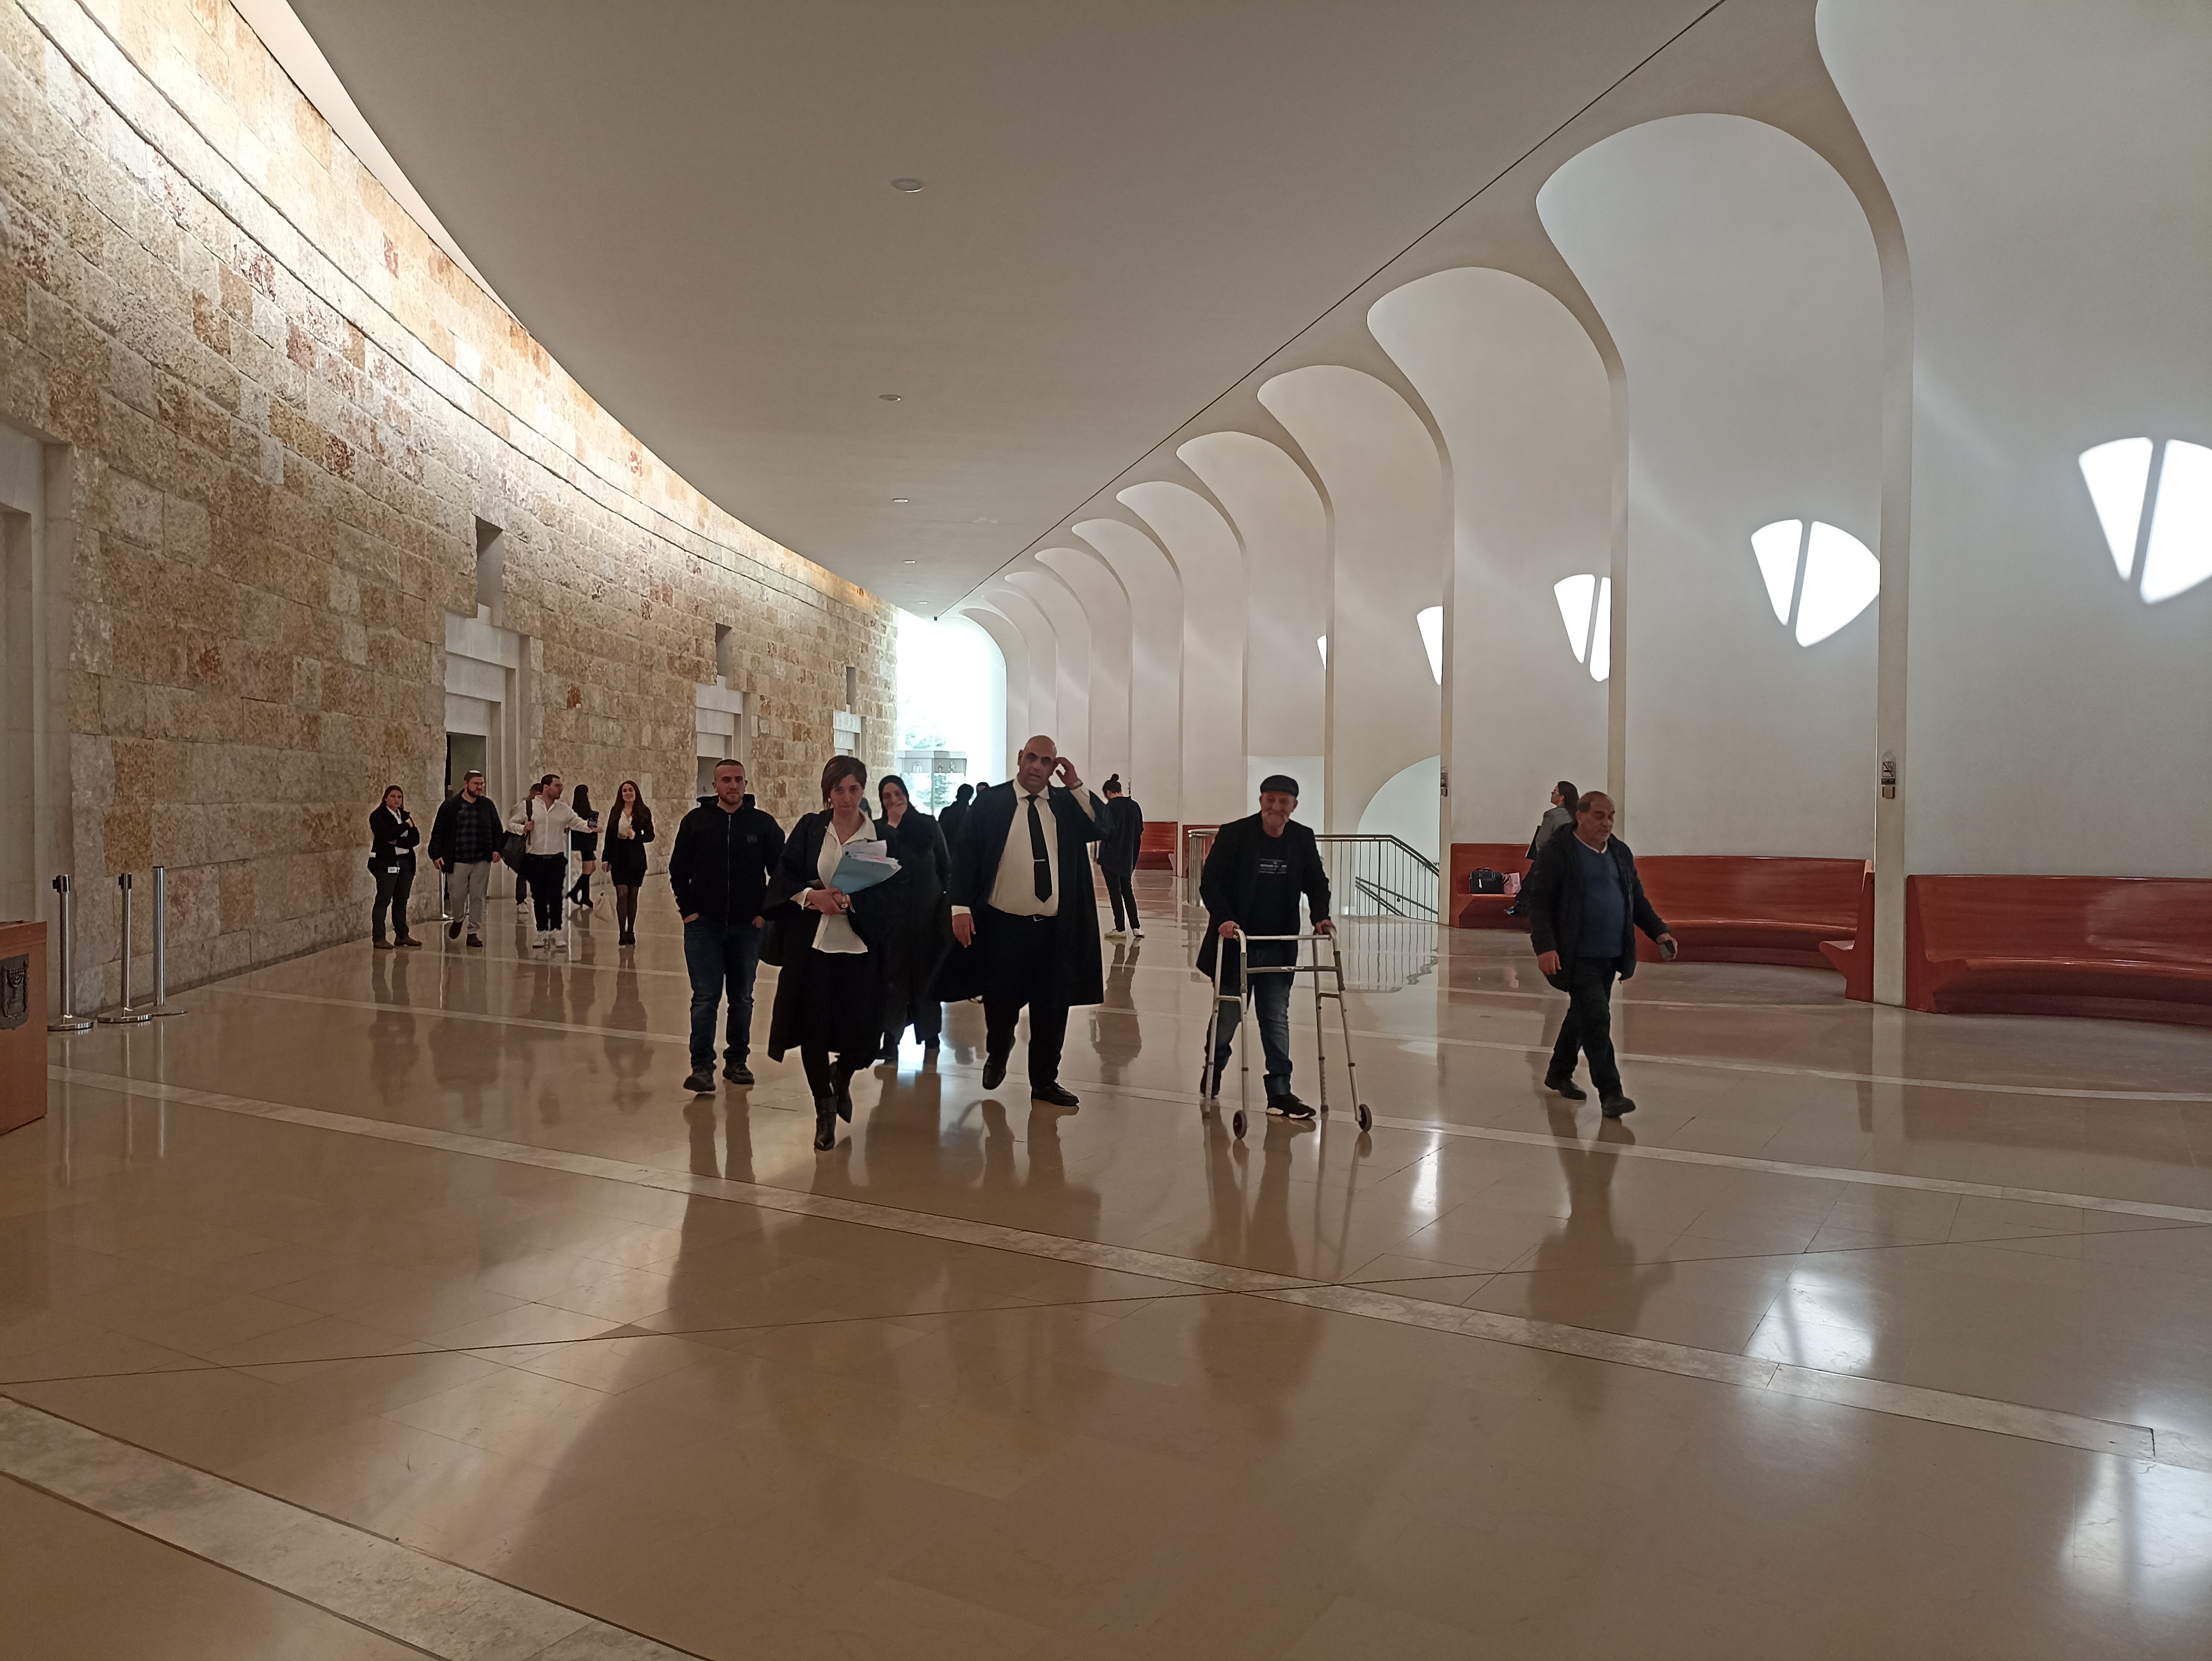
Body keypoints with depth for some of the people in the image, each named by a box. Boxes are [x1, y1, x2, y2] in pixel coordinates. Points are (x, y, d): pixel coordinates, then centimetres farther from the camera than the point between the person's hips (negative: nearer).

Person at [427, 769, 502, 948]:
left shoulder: (488, 805, 8)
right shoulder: (450, 805, 1)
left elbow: (496, 830, 11)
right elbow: (438, 832, 0)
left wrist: (497, 849, -2)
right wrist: (436, 855, -7)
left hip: (482, 861, 2)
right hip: (457, 861, -2)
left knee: (478, 897, 3)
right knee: (456, 896, 1)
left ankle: (474, 933, 12)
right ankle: (458, 920, 32)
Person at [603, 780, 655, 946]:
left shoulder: (644, 812, 2)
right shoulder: (616, 811, 5)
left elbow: (650, 836, 2)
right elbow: (609, 835, 7)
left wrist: (634, 836, -16)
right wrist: (606, 859, 5)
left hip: (636, 857, 0)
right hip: (618, 857, 0)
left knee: (633, 895, 6)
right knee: (622, 894, -8)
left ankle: (631, 932, 15)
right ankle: (622, 933, -6)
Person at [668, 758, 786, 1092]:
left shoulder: (763, 824, 1)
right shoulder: (696, 821, 1)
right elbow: (678, 869, 7)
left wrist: (766, 912, -1)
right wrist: (687, 909, 0)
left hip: (748, 926, 1)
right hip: (704, 924, -1)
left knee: (742, 999, 11)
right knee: (705, 997, -6)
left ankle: (737, 1061, 21)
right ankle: (702, 1067, -6)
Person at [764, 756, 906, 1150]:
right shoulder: (809, 829, 2)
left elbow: (895, 893, -5)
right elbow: (783, 878, 1)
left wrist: (851, 902, -18)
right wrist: (811, 896, -18)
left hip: (861, 946, 0)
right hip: (811, 943, 0)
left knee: (862, 1032, 2)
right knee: (814, 1028, 2)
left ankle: (841, 1076, 38)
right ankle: (825, 1108, 24)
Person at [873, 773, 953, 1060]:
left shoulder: (929, 825, 4)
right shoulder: (878, 829, 4)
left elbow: (946, 866, 6)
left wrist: (942, 898, 1)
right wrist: (892, 825, -9)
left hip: (926, 908, 1)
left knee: (926, 967, 8)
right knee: (893, 969, -3)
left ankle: (930, 1028, 21)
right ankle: (891, 1038, -3)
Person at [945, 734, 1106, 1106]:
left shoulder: (1067, 803, 7)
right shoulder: (990, 802, -1)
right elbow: (965, 855, -3)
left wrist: (1076, 787, -9)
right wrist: (961, 907, -12)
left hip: (1056, 928, 2)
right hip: (1002, 924, -2)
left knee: (1052, 1009, 7)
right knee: (1001, 1005, 6)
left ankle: (1045, 1081, 22)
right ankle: (997, 1055, 36)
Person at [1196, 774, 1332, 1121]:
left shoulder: (1303, 839, 2)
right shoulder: (1234, 835, -10)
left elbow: (1316, 883, 11)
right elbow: (1210, 881, -10)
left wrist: (1321, 916, -6)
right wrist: (1223, 919, -24)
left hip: (1279, 947, 3)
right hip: (1236, 941, -3)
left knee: (1276, 1018, 4)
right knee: (1230, 1012, 9)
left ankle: (1280, 1093, 9)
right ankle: (1214, 1071, 36)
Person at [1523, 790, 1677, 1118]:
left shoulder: (1621, 852, 13)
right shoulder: (1558, 852, -8)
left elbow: (1637, 899, 20)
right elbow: (1538, 901, -11)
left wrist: (1659, 932, 5)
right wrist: (1545, 947, -21)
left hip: (1611, 955, 7)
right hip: (1577, 956, -7)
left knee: (1583, 1015, 17)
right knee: (1596, 1019, -11)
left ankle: (1559, 1075, 33)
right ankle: (1610, 1094, -8)